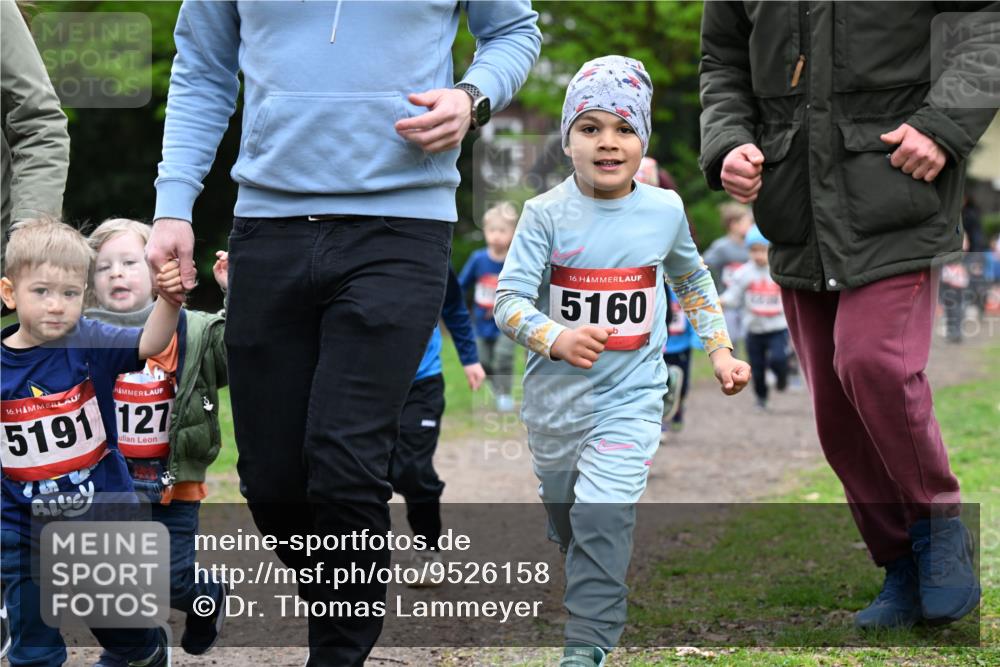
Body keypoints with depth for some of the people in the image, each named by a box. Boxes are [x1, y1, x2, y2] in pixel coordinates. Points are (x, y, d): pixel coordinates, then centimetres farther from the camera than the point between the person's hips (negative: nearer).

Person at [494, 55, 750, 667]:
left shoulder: (665, 210, -1)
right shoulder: (547, 214, -9)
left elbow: (693, 280, 18)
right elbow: (508, 300, -12)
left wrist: (719, 349, 15)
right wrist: (555, 338, -30)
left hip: (630, 394, -1)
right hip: (556, 394, 1)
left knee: (602, 517, -17)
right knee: (563, 512, 18)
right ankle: (594, 594, 46)